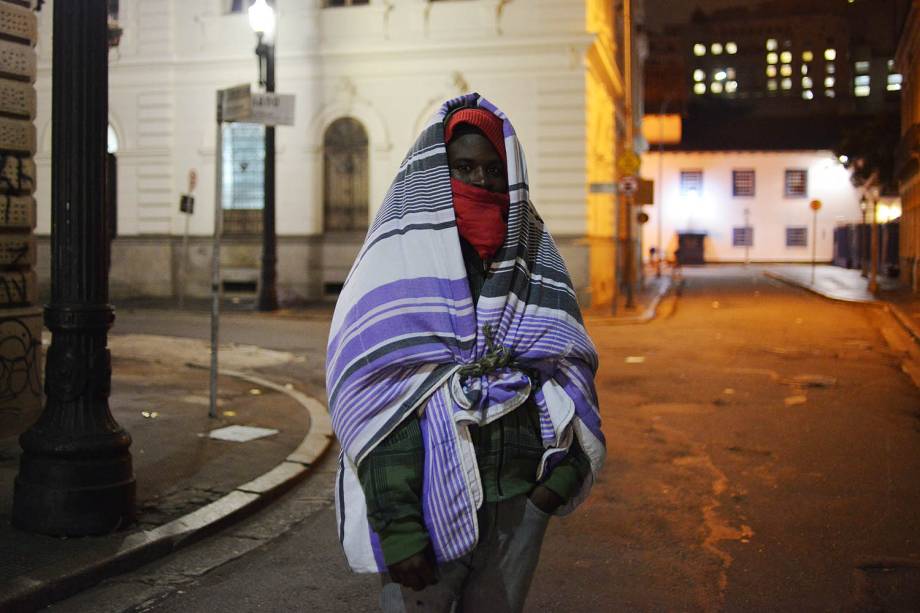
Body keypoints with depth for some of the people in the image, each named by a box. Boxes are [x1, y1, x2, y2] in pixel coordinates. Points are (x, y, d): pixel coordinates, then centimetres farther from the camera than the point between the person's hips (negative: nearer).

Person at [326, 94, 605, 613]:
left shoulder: (534, 259, 8)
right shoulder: (398, 264, -7)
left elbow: (571, 367, 9)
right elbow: (377, 409, -14)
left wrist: (570, 463, -7)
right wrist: (397, 527, -20)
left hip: (523, 502, 4)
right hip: (431, 504, -4)